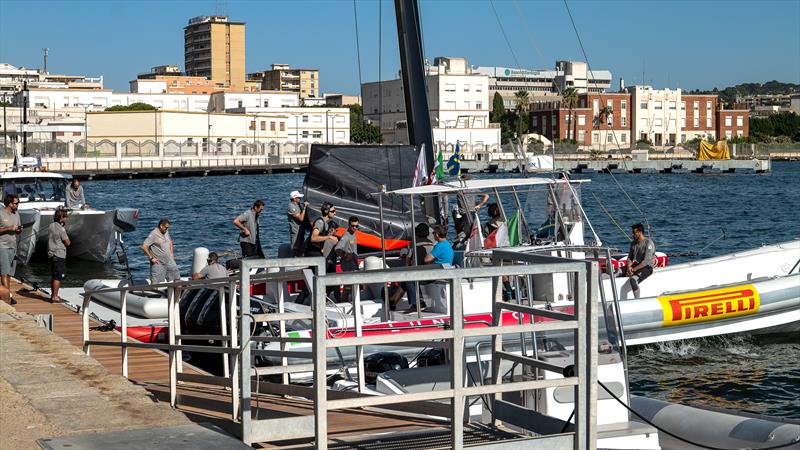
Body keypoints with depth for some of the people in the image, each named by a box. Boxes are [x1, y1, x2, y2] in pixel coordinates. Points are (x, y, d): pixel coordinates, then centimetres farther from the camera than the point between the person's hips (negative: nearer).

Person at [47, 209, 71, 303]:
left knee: (54, 276, 17)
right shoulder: (61, 229, -15)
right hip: (59, 255, -9)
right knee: (58, 277, -5)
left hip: (51, 254, 9)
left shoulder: (51, 226, 10)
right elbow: (67, 243, -11)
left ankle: (53, 295, 24)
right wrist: (65, 229, -1)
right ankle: (55, 297, -4)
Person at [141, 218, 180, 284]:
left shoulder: (166, 232, 8)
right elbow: (144, 247, -21)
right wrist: (151, 258, -18)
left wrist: (171, 253, 18)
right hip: (158, 263, -7)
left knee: (177, 278, 10)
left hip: (169, 261, 7)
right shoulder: (153, 234, -16)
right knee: (155, 284, -7)